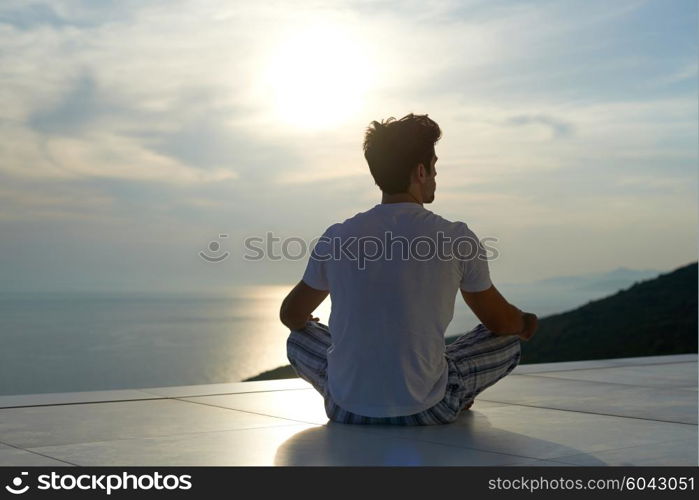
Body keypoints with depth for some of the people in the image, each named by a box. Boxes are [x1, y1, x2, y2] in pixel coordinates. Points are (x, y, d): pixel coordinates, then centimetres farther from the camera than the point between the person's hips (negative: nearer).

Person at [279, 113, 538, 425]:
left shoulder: (337, 237, -2)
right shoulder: (457, 239, -9)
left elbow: (291, 316, 13)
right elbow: (501, 322, 6)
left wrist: (309, 324, 38)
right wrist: (527, 323, 31)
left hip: (346, 408, 2)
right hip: (425, 410, -2)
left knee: (301, 337, 30)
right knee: (508, 341, 19)